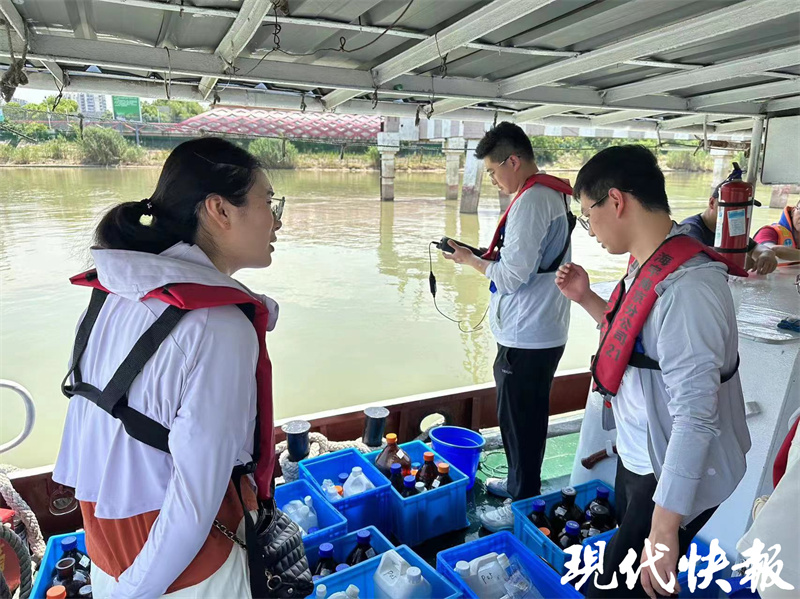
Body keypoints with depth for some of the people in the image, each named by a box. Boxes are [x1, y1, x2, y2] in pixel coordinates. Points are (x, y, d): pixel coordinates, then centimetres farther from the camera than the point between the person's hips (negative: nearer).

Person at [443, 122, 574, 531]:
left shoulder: (530, 201, -19)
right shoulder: (553, 194, 12)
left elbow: (513, 276, -22)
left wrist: (470, 260, -8)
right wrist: (489, 256, 9)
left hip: (526, 338, -10)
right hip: (544, 332, 10)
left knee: (519, 419, 3)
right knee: (529, 416, 22)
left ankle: (523, 504, 19)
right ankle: (521, 483, 39)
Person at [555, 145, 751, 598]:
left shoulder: (686, 288, -29)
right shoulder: (650, 266, 0)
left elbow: (695, 417, -29)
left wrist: (665, 527, -25)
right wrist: (586, 299, 3)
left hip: (677, 475, -9)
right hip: (639, 457, 9)